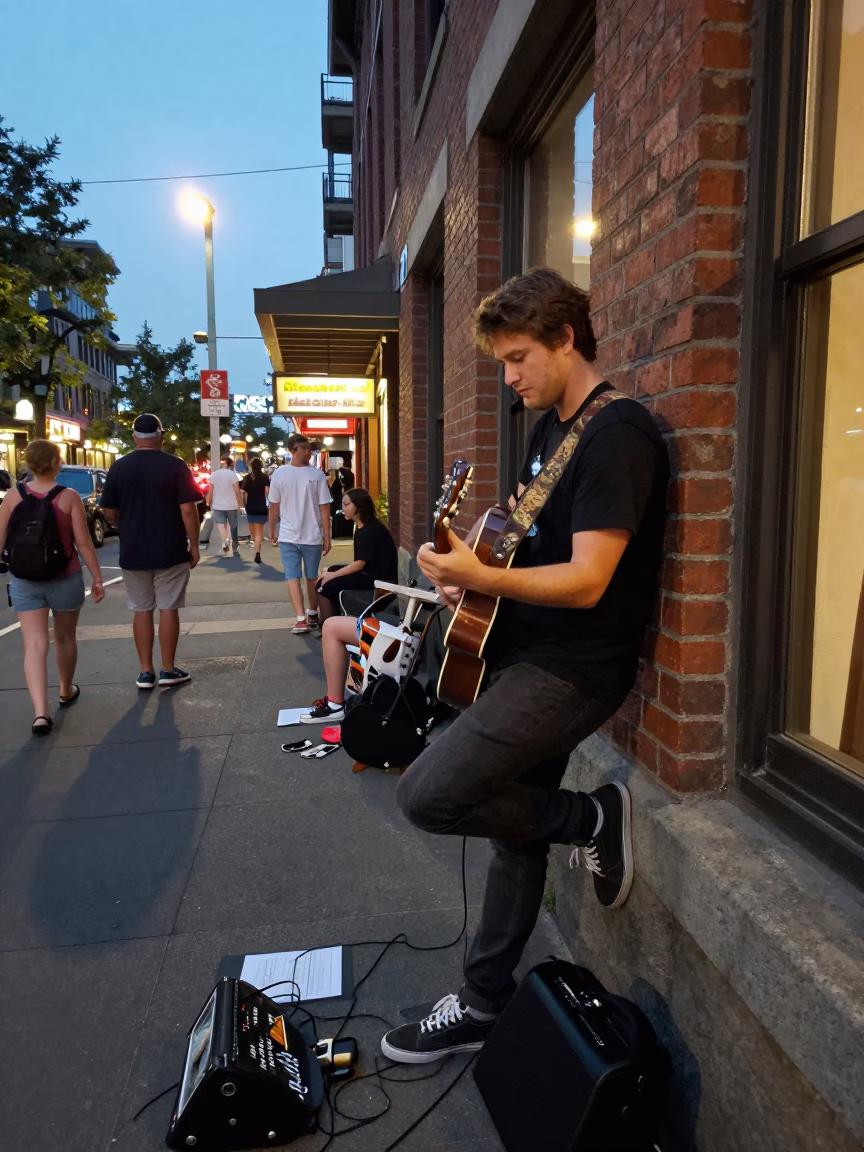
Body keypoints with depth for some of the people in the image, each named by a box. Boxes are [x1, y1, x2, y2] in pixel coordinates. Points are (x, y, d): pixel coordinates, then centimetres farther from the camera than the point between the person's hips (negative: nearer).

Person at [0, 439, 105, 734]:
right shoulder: (69, 497, -10)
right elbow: (83, 542, -10)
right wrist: (97, 578, -2)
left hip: (24, 580, 1)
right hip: (65, 579, -1)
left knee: (35, 645, -2)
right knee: (65, 638, 19)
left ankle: (40, 713, -13)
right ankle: (66, 691, 39)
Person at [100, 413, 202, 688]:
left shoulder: (118, 467, 1)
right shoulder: (175, 466, -7)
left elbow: (109, 514, 5)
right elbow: (188, 510, -11)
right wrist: (194, 545, -2)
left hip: (133, 552, 2)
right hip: (170, 551, -2)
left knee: (141, 610, 10)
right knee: (168, 608, 6)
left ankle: (146, 672, 14)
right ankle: (168, 670, 12)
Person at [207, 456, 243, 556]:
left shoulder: (213, 474, 2)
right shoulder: (232, 474, -8)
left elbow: (210, 491, 3)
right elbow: (237, 491, -11)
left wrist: (208, 503, 14)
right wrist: (240, 504, -2)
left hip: (218, 505, 1)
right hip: (231, 505, -1)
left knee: (221, 525, -5)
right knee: (233, 525, 14)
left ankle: (225, 542, -30)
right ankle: (235, 545, 25)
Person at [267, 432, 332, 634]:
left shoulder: (279, 474, -4)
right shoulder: (317, 475, -9)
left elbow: (274, 506, 3)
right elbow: (324, 507, -8)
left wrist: (272, 530, 18)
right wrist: (327, 536, -1)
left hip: (288, 536, 0)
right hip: (313, 536, 0)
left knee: (293, 578, 2)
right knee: (312, 577, 15)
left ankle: (301, 620, -8)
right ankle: (312, 615, 29)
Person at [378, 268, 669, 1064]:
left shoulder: (617, 433, -16)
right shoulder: (549, 428, 13)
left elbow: (586, 581, -23)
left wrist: (477, 578, -31)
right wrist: (477, 565, 4)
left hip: (576, 667, -9)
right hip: (525, 655, 9)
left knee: (428, 795, -16)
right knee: (517, 827, 16)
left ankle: (592, 818, 5)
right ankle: (483, 1007, 32)